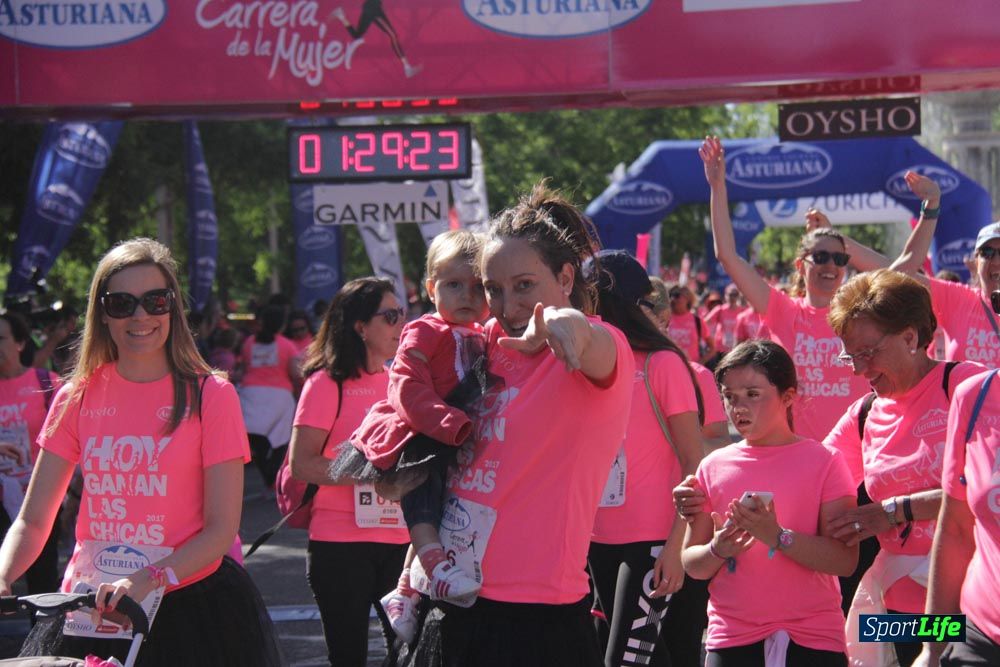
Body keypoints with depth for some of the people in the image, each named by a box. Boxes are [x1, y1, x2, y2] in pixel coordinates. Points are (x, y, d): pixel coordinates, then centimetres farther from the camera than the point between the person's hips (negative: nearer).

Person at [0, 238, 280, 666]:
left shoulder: (210, 395, -2)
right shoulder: (78, 397, 7)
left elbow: (222, 529, -7)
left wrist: (148, 580, -23)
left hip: (189, 604, -3)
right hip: (89, 609, 3)